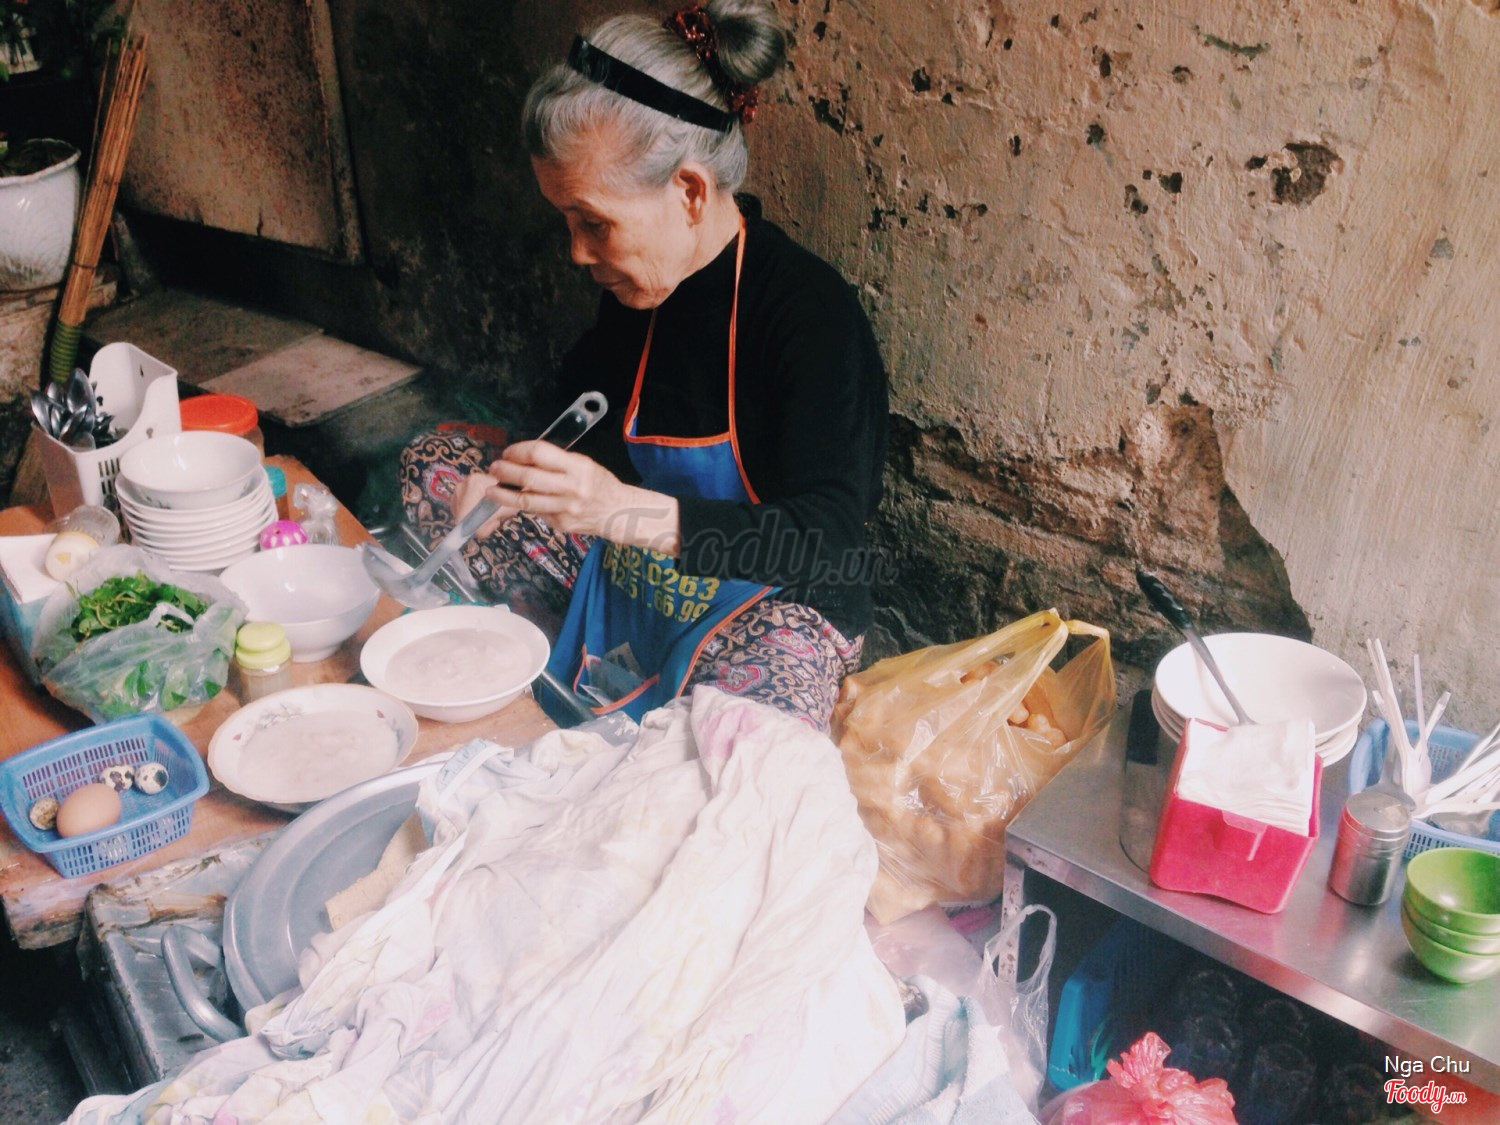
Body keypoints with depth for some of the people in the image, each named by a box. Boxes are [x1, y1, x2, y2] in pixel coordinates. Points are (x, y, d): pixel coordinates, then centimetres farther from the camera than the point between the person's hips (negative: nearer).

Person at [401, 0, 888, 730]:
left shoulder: (812, 312, -22)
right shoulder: (634, 292, -1)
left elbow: (829, 541, -30)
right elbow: (595, 440, 16)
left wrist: (628, 509, -39)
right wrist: (524, 475, -6)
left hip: (777, 601, -7)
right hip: (629, 572, 8)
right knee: (430, 466, 5)